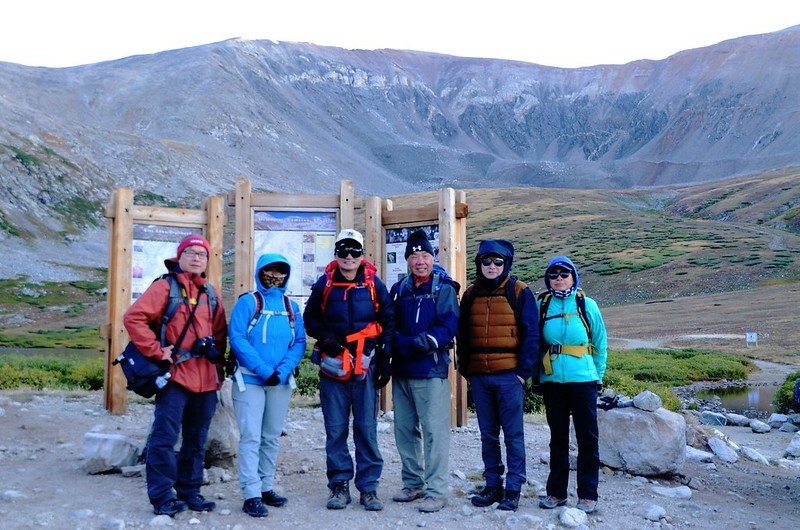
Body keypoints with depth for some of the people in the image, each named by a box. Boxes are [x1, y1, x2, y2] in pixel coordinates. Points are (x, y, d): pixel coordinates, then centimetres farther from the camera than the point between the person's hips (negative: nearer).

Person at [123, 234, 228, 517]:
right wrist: (157, 351, -15)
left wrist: (217, 360, 11)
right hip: (175, 376, -6)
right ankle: (162, 497, 5)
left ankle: (189, 492, 24)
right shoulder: (166, 286, -4)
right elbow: (133, 318, -13)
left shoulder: (210, 293, 16)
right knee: (165, 438, -5)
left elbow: (220, 331, 23)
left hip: (206, 379, 6)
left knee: (196, 440, 13)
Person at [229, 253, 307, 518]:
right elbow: (237, 338, -13)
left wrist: (282, 371, -13)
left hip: (281, 382, 5)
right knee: (251, 437, -6)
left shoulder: (292, 307, 9)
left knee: (272, 437, 12)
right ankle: (251, 495, -2)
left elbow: (299, 343, 3)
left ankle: (266, 487, 24)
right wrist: (263, 370, -20)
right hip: (250, 380, -4)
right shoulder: (247, 302, -4)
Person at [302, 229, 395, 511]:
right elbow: (310, 319, 11)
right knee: (336, 429, 5)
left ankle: (368, 487, 12)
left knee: (366, 428, 2)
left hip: (366, 365, 0)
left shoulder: (374, 283, 2)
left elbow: (388, 321, 8)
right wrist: (325, 337, -8)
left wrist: (384, 357, 2)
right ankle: (339, 485, 16)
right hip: (333, 365, 1)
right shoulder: (324, 283, 3)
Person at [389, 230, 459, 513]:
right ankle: (413, 484, 28)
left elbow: (447, 329, -14)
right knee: (404, 430, 13)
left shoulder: (444, 289, -4)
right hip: (401, 373, 6)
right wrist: (397, 344, -12)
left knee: (434, 432, -4)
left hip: (431, 372, -6)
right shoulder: (399, 290, 13)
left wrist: (415, 344, -24)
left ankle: (436, 491, 6)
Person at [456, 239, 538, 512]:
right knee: (488, 435, 11)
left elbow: (531, 335, -5)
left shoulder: (519, 292, -2)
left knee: (513, 435, 2)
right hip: (479, 377, 4)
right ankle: (492, 485, 21)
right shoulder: (471, 294, 11)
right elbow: (462, 334, 15)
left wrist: (524, 371, -9)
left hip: (508, 375, -4)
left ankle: (513, 490, 10)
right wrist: (465, 368, 8)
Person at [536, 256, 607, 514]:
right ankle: (556, 492, 20)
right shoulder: (542, 306, 4)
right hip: (552, 381, 2)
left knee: (587, 437, 1)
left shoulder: (587, 305, 1)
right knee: (558, 438, 11)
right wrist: (535, 374, 4)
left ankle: (588, 495, 10)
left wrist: (599, 375, 5)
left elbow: (600, 343, 6)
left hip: (583, 379, -1)